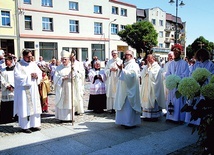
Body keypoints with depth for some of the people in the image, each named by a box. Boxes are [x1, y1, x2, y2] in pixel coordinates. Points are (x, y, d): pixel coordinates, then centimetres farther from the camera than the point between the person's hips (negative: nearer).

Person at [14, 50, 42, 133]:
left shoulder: (33, 64, 12)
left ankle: (34, 124, 15)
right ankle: (25, 126, 7)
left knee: (35, 107, 6)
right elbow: (18, 76, -14)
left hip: (33, 89, 6)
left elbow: (40, 73, 9)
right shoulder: (18, 65, -4)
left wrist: (37, 76, -12)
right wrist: (29, 76, -15)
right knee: (25, 108, -2)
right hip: (23, 90, -5)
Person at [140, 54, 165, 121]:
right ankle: (147, 115, 13)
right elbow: (142, 74, 5)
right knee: (147, 101, 6)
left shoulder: (157, 67, -5)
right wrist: (147, 67, -2)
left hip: (152, 87, -7)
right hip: (146, 87, 7)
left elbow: (153, 75, -19)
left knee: (152, 100, -3)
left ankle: (154, 116, 5)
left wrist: (149, 68, -10)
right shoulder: (147, 67, 16)